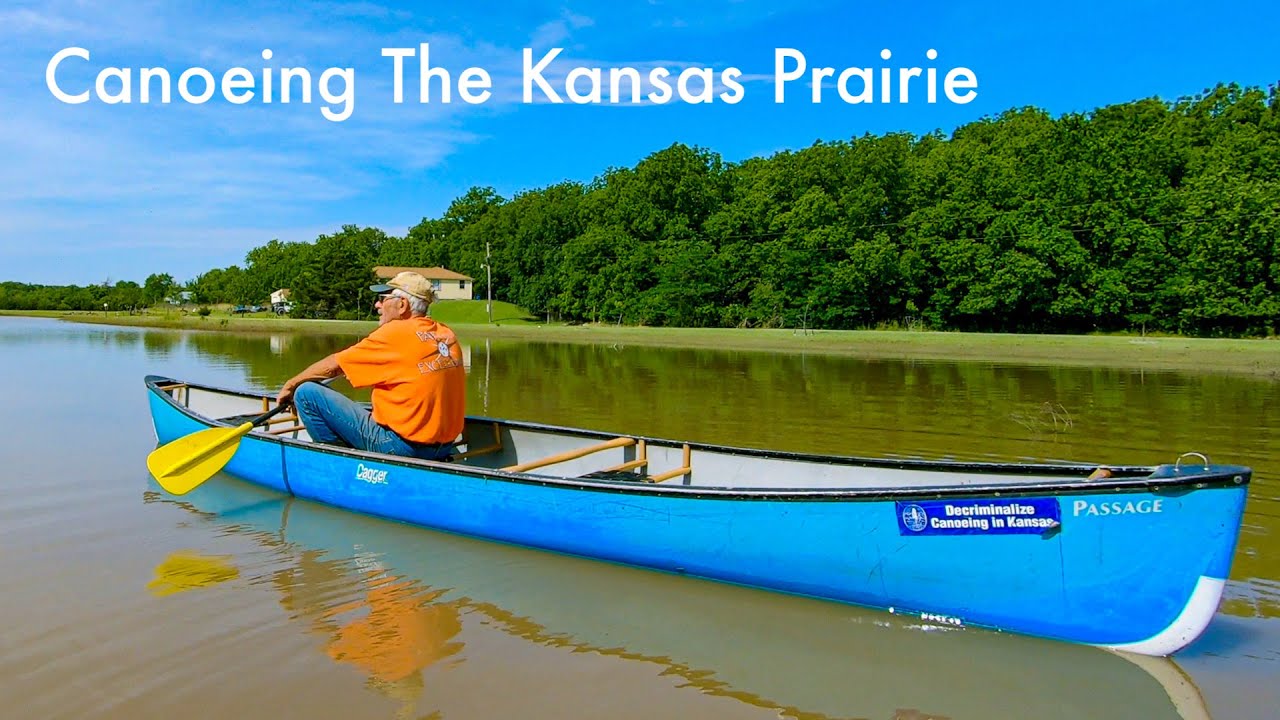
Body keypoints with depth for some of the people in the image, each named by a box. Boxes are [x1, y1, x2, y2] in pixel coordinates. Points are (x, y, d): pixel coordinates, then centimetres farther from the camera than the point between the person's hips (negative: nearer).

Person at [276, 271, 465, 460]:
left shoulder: (395, 333, -11)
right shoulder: (448, 335, 7)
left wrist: (290, 385, 12)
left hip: (402, 444, -8)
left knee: (307, 393, -4)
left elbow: (333, 365, -2)